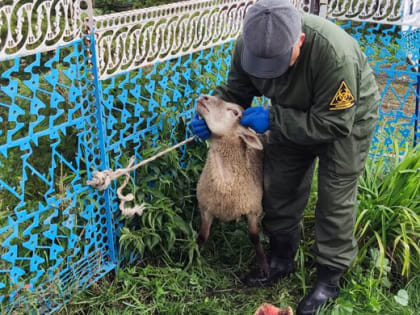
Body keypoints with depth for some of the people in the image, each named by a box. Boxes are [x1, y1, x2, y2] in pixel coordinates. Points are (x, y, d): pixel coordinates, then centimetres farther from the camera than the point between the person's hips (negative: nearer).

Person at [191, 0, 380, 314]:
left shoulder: (336, 54, -42)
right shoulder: (251, 42, -25)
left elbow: (333, 124, -35)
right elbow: (235, 91, -10)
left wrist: (273, 119, -38)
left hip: (346, 117, -5)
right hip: (293, 115, 5)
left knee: (335, 198, -2)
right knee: (278, 187, 10)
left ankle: (329, 279, 14)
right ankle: (281, 259, 30)